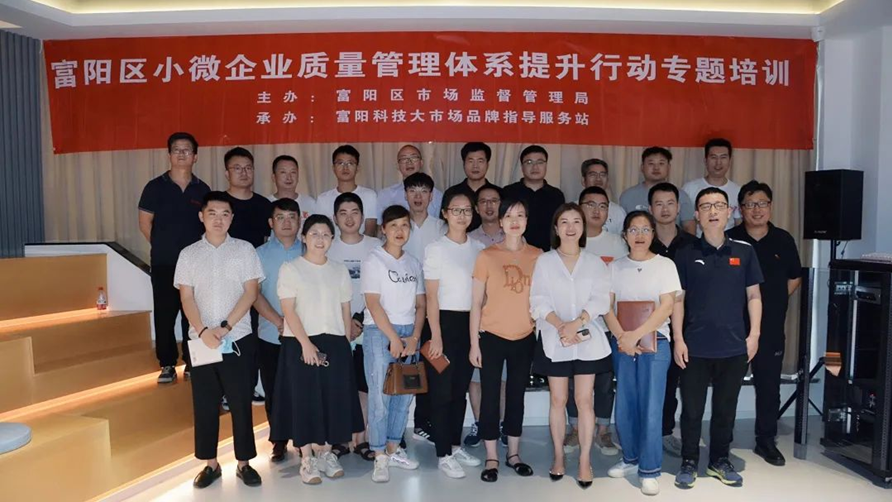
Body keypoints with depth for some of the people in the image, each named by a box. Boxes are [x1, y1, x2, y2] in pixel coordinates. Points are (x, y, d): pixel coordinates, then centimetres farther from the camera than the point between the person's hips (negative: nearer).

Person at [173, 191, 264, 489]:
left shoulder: (244, 250, 2)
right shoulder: (189, 254, 6)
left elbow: (251, 292, -4)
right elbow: (186, 297, 1)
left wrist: (225, 327, -12)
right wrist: (203, 331, -14)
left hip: (238, 339, -1)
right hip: (201, 340, 2)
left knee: (241, 402, 4)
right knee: (204, 403, 8)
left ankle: (244, 463, 17)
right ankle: (210, 463, 23)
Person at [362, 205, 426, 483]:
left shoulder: (413, 263, 12)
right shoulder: (374, 260, -3)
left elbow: (420, 304, 10)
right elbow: (374, 304, -10)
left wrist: (414, 337, -2)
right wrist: (394, 338, -12)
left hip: (408, 333, 5)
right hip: (379, 332, -5)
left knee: (404, 394, 8)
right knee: (380, 396, -3)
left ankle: (393, 449, 22)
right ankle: (380, 458, 7)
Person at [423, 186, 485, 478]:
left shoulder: (478, 249, 7)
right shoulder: (436, 249, -6)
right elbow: (431, 296, -9)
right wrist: (436, 335, -13)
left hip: (470, 323, 5)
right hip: (445, 322, -5)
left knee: (461, 388, 14)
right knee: (442, 390, 2)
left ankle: (456, 446, 28)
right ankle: (443, 455, 13)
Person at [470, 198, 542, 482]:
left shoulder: (538, 256, 2)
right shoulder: (486, 256, -5)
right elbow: (476, 303, -4)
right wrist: (474, 342, -6)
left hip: (525, 338, 2)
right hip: (492, 337, -2)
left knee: (517, 395, 14)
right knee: (490, 396, 6)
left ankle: (514, 454, 28)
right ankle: (491, 458, 19)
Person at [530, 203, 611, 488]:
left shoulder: (595, 263, 7)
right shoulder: (544, 261, 4)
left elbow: (601, 300, -4)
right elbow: (539, 301, -4)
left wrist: (576, 324, -17)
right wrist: (560, 326, -19)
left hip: (587, 339, 1)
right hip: (554, 339, 0)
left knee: (585, 400, 3)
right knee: (558, 400, 8)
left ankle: (585, 461, 14)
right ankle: (558, 457, 21)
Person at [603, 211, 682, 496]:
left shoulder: (665, 265, -1)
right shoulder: (615, 267, 6)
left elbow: (666, 307, -9)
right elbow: (606, 306, 1)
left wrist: (636, 335, -16)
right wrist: (622, 337, -14)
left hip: (654, 343, -3)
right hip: (621, 344, 3)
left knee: (651, 408, -2)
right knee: (625, 405, 8)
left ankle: (649, 470, 10)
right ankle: (630, 458, 26)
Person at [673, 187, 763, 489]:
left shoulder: (744, 252, 3)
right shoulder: (686, 254, -1)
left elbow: (754, 296, 7)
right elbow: (678, 299, 0)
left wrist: (754, 334, 0)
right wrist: (678, 339, -5)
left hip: (734, 346, 2)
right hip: (695, 347, -1)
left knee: (725, 408, 14)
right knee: (692, 409, 7)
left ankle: (720, 461, 29)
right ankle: (689, 462, 21)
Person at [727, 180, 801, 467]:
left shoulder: (783, 240, 4)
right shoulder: (729, 240, -5)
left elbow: (795, 278, 15)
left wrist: (775, 301, 7)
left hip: (771, 327, 3)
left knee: (769, 384, 10)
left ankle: (766, 440, 26)